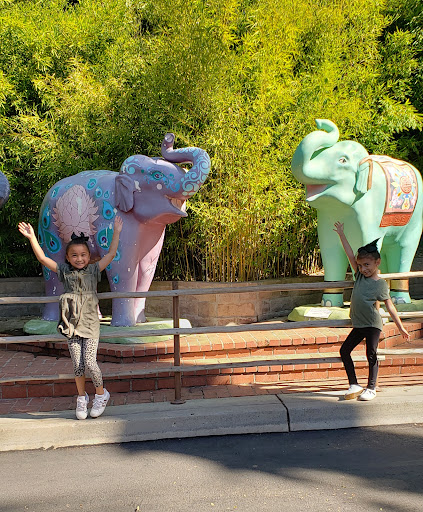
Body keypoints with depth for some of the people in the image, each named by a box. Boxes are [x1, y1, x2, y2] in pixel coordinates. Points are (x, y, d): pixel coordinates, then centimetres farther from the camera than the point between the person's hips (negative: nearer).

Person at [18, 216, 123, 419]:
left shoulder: (94, 270, 4)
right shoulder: (64, 272, 6)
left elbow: (111, 254, 1)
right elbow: (42, 258, 2)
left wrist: (116, 233, -3)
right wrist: (32, 237, -4)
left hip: (90, 324, -2)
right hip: (71, 325, 2)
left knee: (90, 362, -8)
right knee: (77, 365, 4)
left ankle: (101, 394, 14)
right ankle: (82, 397, 24)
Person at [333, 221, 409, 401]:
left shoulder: (380, 284, -10)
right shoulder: (360, 276, 4)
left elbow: (389, 306, -8)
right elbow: (350, 255, 3)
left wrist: (400, 327, -9)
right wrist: (341, 235, 3)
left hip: (373, 325, -6)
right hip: (359, 325, 6)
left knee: (371, 355, -1)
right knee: (344, 351, 5)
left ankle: (371, 388, 13)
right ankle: (354, 385, 12)